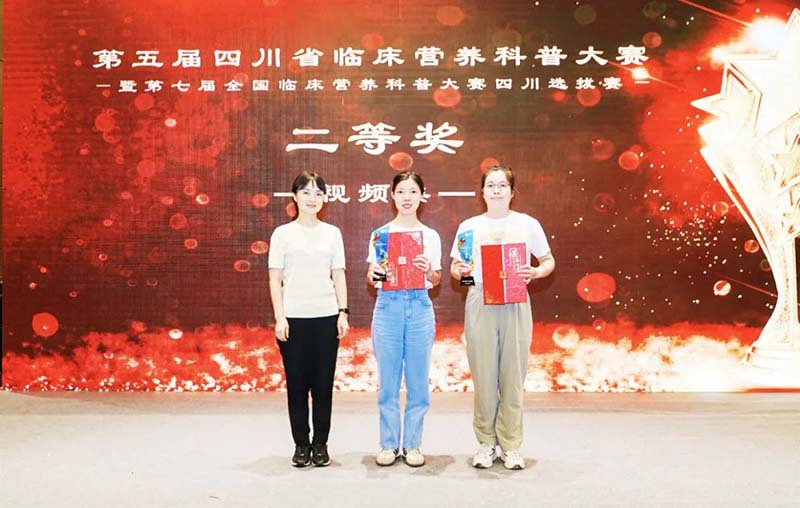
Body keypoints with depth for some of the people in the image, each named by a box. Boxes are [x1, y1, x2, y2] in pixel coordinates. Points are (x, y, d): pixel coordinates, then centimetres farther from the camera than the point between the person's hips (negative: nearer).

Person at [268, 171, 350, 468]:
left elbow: (338, 276, 9)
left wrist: (343, 312, 0)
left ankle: (321, 444, 16)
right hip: (294, 318, -1)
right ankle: (301, 445, 15)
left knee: (323, 383, 4)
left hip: (326, 317, 1)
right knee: (297, 383, 3)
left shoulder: (332, 233, 9)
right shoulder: (283, 234, 4)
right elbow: (275, 280, 2)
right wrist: (279, 318, -6)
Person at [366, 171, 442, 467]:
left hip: (420, 307, 1)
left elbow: (436, 280, 9)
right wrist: (374, 273, -14)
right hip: (388, 306, 0)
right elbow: (370, 276, 9)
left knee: (417, 380, 3)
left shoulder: (431, 236, 8)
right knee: (388, 380, 3)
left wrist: (429, 270, -12)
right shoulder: (380, 234, 7)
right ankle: (389, 444, 15)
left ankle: (413, 445, 16)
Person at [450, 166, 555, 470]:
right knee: (483, 376, 2)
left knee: (513, 376, 1)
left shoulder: (528, 224, 6)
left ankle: (511, 446, 12)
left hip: (515, 304, 0)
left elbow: (549, 261, 11)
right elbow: (454, 266, 12)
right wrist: (460, 271, -10)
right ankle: (486, 443, 15)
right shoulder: (469, 226, 9)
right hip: (480, 303, 1)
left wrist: (536, 272, -10)